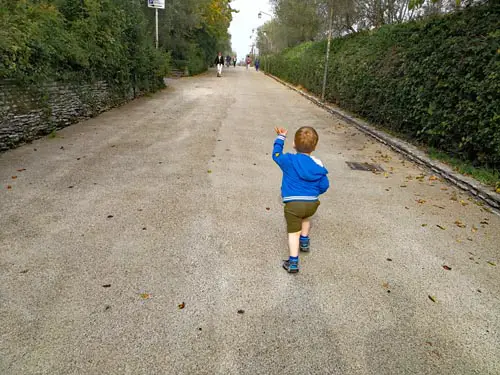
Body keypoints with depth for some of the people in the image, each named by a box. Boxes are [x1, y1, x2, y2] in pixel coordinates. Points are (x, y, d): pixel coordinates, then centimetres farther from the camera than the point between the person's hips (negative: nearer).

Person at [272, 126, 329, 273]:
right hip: (312, 203, 3)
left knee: (294, 232, 4)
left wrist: (281, 138, 25)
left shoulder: (289, 160, -7)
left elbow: (276, 154, 13)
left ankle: (293, 262, -1)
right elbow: (324, 185, 5)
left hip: (293, 204, -3)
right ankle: (304, 241, 45)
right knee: (305, 217, 36)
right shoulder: (318, 165, -1)